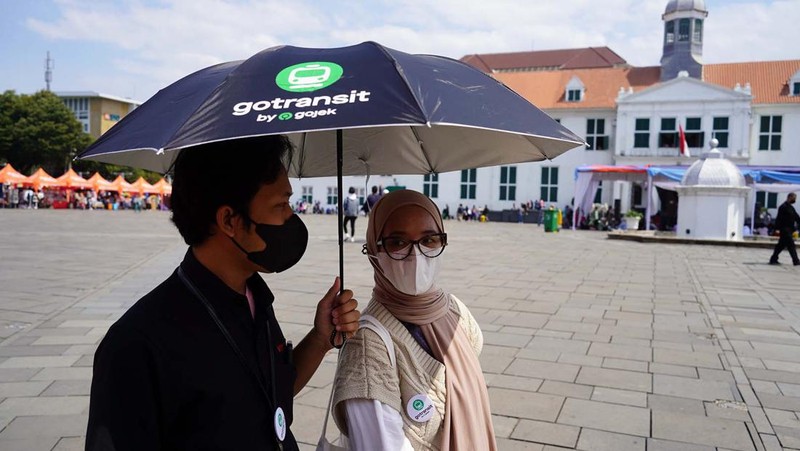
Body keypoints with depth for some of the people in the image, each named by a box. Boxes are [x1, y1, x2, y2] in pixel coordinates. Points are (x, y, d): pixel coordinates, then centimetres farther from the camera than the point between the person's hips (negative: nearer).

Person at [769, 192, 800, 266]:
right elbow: (779, 219, -18)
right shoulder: (783, 207, -12)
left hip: (789, 229, 10)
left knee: (781, 245, 11)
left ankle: (773, 259, 15)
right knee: (791, 245, -8)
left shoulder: (791, 207, 17)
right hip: (785, 229, -10)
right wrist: (777, 229, -22)